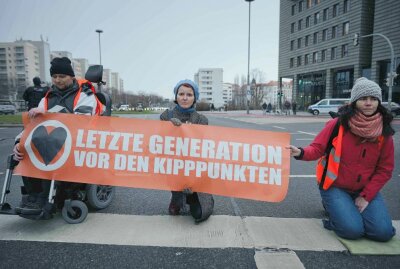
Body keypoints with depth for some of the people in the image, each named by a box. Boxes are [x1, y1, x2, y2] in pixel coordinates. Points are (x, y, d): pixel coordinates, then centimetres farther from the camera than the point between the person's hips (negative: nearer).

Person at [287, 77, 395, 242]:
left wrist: (366, 196, -7)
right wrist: (300, 153, -37)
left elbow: (385, 169, 0)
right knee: (352, 230, -19)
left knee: (383, 232, -12)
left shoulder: (384, 132, -4)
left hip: (366, 190, 4)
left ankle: (357, 208, 19)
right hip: (335, 187, -3)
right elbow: (317, 149, -13)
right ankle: (331, 205, 14)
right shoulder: (338, 124, -13)